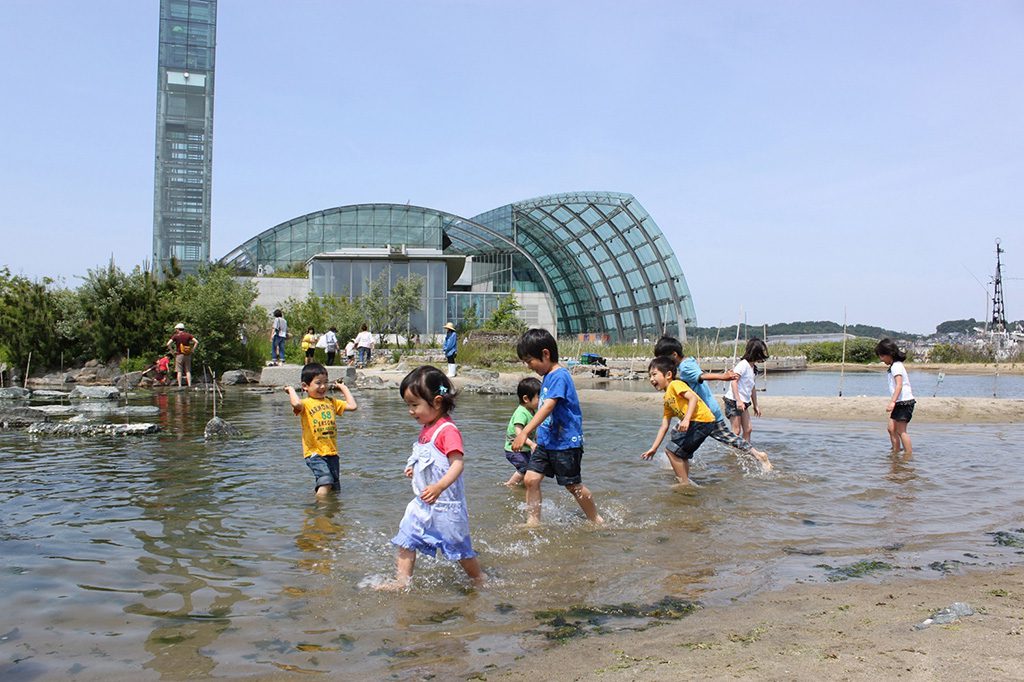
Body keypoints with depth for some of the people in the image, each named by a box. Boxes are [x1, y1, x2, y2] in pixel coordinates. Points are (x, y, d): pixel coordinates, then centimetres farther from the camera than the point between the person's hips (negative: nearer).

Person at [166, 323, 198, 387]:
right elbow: (196, 342, -2)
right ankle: (190, 385, 1)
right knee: (188, 371, 7)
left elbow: (168, 344, -12)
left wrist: (172, 351, -2)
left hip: (179, 355, -3)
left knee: (179, 371, 1)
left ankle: (179, 385, -3)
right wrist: (192, 350, 1)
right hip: (188, 355, 3)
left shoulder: (175, 336, -2)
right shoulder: (188, 335, 5)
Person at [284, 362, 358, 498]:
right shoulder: (306, 403, -4)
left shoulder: (331, 402, 14)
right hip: (314, 453, -6)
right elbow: (297, 404, -29)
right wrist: (291, 390, -10)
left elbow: (353, 406, 11)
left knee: (335, 489, 8)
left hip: (332, 452, 6)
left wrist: (343, 388, 18)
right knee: (326, 482, -24)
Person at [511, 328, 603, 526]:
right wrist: (539, 438, 23)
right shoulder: (548, 376, 11)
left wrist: (525, 432, -35)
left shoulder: (559, 376, -18)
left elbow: (548, 407, -29)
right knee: (530, 478, -1)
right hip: (546, 442, 8)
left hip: (566, 443, -8)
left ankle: (597, 520, 24)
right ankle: (533, 521, 7)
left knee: (573, 485, 5)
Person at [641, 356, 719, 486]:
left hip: (702, 420, -10)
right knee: (681, 453, 23)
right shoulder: (667, 399, 21)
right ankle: (685, 481, 34)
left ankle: (685, 483, 0)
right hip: (693, 423, 10)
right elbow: (664, 426, 20)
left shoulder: (675, 384, -4)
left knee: (672, 450, -8)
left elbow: (693, 398, -20)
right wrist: (653, 448, 18)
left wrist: (686, 419, -31)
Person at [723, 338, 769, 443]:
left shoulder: (754, 368, 13)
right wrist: (738, 400, -27)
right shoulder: (743, 364, -14)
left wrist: (755, 405, 23)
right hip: (733, 401, -9)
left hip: (743, 403, 9)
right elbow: (734, 381, -21)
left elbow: (753, 387, 21)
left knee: (748, 429, 6)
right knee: (736, 431, -7)